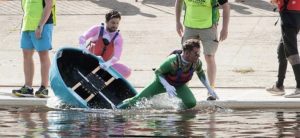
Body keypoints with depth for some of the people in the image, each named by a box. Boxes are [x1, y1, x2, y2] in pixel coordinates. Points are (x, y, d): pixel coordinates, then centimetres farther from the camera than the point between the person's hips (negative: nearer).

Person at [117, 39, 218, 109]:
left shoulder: (197, 62, -25)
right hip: (163, 82, -4)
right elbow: (158, 72, -28)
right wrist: (167, 86, -42)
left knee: (191, 103, -21)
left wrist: (209, 89, -4)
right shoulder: (172, 62, -41)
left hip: (179, 85, 4)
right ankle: (117, 108, 22)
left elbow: (201, 73, 0)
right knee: (139, 100, -4)